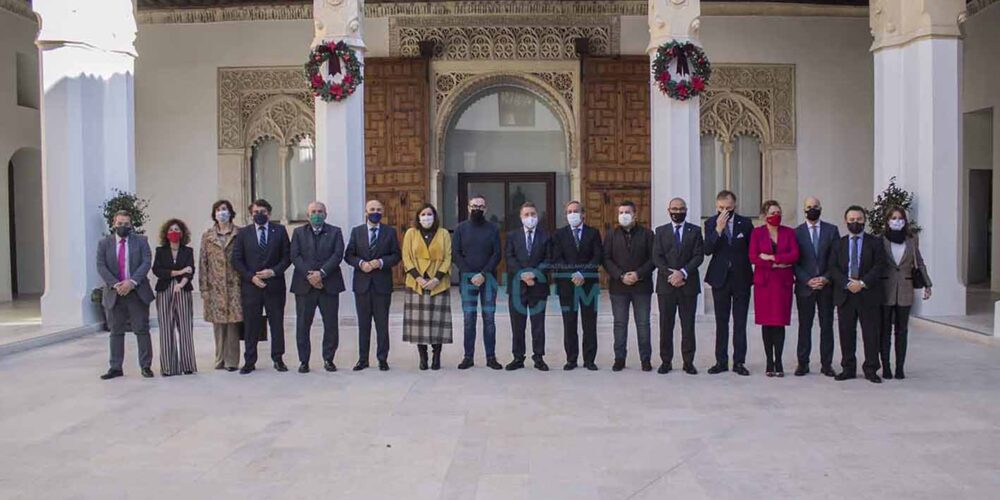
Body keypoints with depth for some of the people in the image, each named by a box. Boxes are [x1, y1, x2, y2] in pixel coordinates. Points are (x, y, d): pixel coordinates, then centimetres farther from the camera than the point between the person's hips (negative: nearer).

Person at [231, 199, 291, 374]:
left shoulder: (280, 230, 5)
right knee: (250, 325, 3)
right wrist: (251, 277, -8)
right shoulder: (243, 233, 6)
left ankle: (278, 359, 15)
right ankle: (249, 361, 11)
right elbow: (236, 260, 3)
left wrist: (273, 271, -11)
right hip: (251, 285, 0)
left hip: (275, 285, 0)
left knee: (277, 323, 5)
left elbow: (287, 256, 3)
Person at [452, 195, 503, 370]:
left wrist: (483, 274, -11)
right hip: (467, 278, 0)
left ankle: (491, 357, 6)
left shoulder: (493, 229, 7)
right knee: (468, 318, 0)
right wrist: (470, 275, -9)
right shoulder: (461, 228, 7)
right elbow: (455, 254, 2)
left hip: (488, 278, 0)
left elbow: (497, 254, 1)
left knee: (489, 318, 1)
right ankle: (468, 357, 5)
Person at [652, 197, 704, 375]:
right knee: (666, 325, 3)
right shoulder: (661, 231, 10)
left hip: (688, 284, 0)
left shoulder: (695, 231, 7)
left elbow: (699, 256, -2)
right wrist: (670, 274, -13)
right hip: (666, 285, 1)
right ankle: (666, 361, 10)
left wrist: (683, 273, -14)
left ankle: (688, 361, 8)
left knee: (688, 325, 2)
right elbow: (657, 257, 1)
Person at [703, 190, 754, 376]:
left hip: (741, 278, 0)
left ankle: (739, 361, 7)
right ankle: (721, 361, 13)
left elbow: (752, 249, 7)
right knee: (721, 322, 7)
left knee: (740, 322, 2)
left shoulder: (745, 223, 1)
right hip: (720, 277, 1)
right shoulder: (711, 223, 0)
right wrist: (718, 229, -21)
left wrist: (749, 271, 0)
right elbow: (707, 250, -12)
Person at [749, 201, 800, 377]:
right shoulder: (757, 233, 5)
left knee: (780, 322, -2)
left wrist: (771, 257, -10)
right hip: (764, 282, -1)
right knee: (766, 323, 0)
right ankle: (770, 362, 7)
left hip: (783, 282, 1)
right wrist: (776, 264, -10)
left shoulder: (789, 232, 9)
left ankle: (778, 362, 4)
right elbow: (753, 257, -5)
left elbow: (795, 255, -3)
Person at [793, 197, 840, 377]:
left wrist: (826, 278, -9)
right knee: (804, 326, 3)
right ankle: (802, 363, 9)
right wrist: (807, 280, -10)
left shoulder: (832, 230, 6)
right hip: (804, 287, -1)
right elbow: (794, 261, 0)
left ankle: (826, 364, 10)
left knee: (827, 325, 4)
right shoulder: (796, 232, 4)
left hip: (827, 286, 1)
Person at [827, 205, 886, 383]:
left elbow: (879, 267, -4)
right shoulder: (839, 243, 10)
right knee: (846, 333, 5)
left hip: (869, 294, -2)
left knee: (871, 333, 1)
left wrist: (863, 283, -15)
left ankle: (871, 369, 10)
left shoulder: (875, 242, 5)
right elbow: (832, 268, 2)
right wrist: (847, 283, -13)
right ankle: (848, 368, 14)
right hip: (844, 294, 2)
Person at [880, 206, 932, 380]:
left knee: (902, 330, 5)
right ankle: (885, 367, 8)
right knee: (885, 330, 2)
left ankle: (900, 368, 10)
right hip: (885, 291, -2)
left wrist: (927, 284, 7)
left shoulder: (912, 240, 6)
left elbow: (919, 263, 13)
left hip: (905, 291, 2)